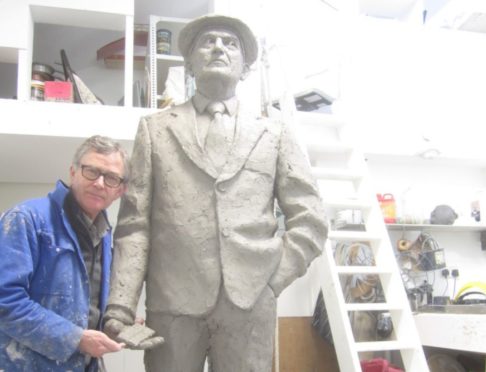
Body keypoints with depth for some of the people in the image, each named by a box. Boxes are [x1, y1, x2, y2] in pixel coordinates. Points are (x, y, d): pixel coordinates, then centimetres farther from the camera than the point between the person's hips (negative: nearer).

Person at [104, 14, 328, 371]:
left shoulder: (274, 133, 14)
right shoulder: (155, 128, 12)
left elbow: (310, 220, 10)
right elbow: (134, 223, 4)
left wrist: (272, 280, 1)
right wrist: (121, 305, -4)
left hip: (250, 302, 1)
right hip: (173, 300, 0)